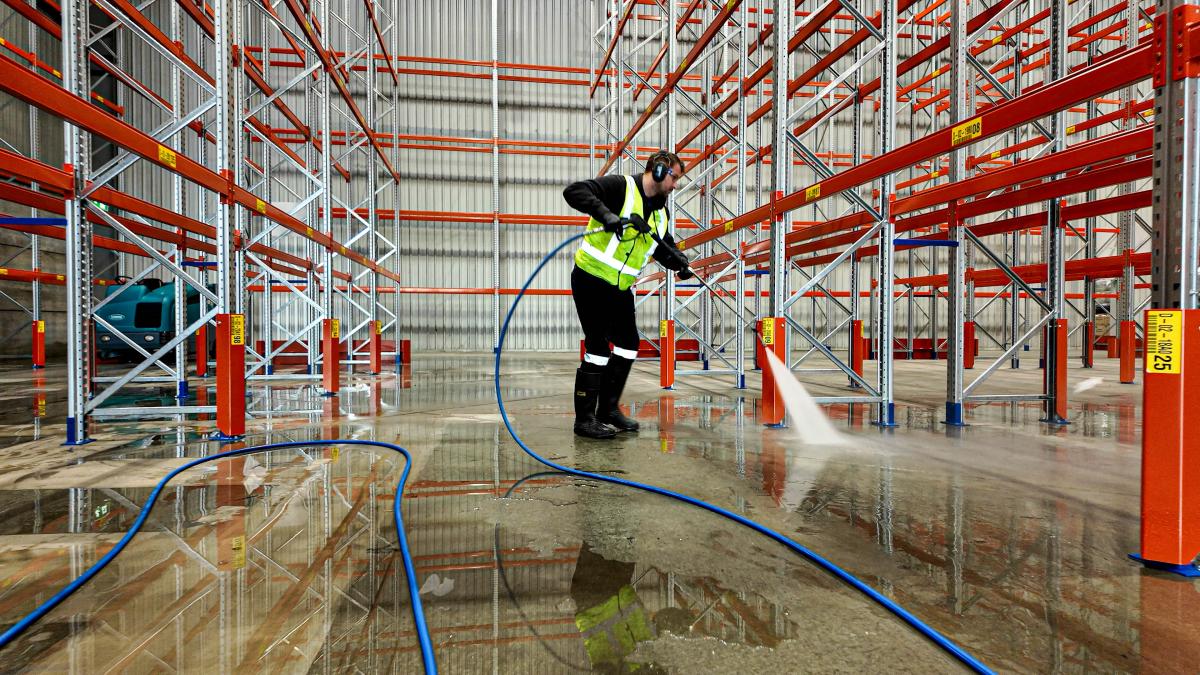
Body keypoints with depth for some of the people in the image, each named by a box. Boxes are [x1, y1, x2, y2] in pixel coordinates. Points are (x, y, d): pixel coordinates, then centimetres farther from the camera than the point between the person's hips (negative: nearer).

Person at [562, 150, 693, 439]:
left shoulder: (661, 212, 12)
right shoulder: (621, 187, -13)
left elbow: (665, 247, 21)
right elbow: (574, 191, -23)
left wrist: (679, 262, -1)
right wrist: (605, 214, -36)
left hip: (620, 287, 9)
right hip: (591, 279, -9)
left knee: (628, 343, 11)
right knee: (598, 346, -8)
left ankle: (609, 409, 24)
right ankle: (585, 418, 4)